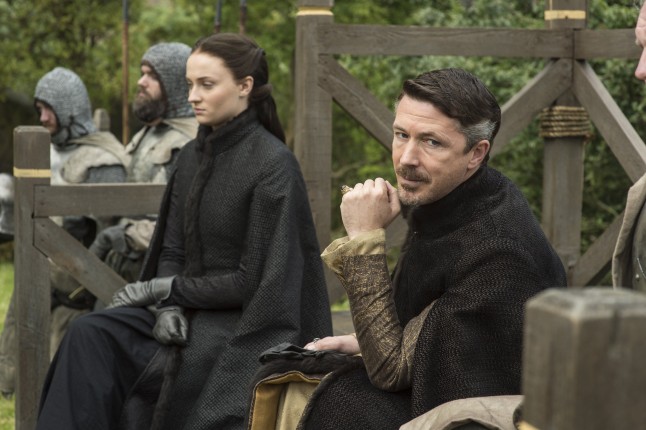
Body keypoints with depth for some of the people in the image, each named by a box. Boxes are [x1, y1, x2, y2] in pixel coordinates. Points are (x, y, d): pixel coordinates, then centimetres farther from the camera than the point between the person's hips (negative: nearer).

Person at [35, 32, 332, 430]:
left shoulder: (274, 165, -12)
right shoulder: (194, 156, 10)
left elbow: (256, 280, -14)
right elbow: (172, 251, 11)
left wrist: (166, 290, -10)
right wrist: (167, 307, -10)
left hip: (244, 325, -7)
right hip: (188, 310, 7)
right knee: (91, 335, -20)